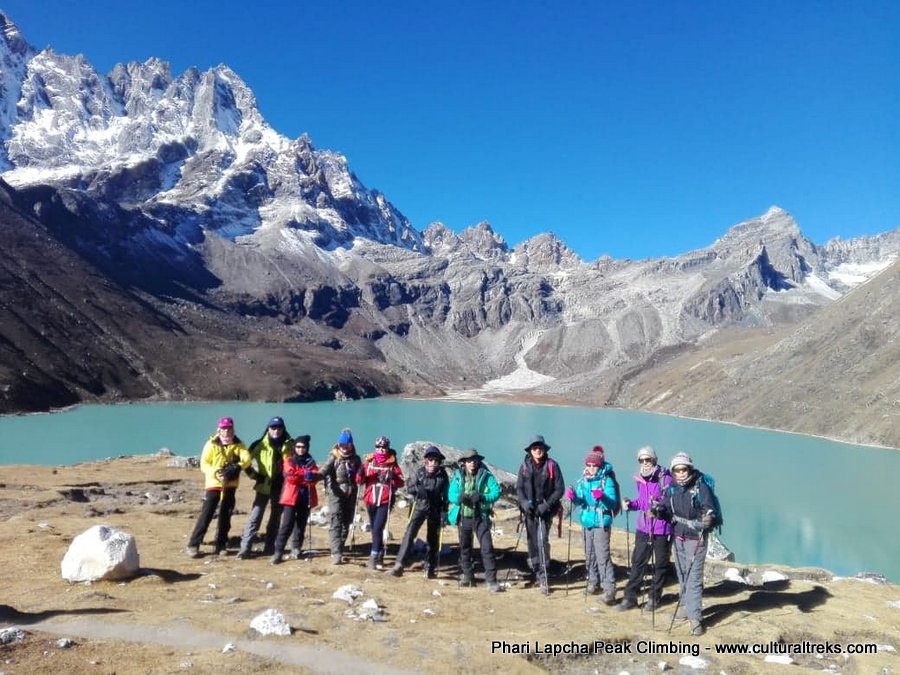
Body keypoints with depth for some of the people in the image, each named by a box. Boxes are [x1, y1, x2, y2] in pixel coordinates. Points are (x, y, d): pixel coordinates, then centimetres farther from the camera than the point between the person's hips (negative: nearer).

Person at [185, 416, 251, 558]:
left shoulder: (238, 444, 2)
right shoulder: (211, 444, -4)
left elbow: (246, 459, -13)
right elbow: (204, 464, -8)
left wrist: (237, 467, -32)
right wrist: (216, 472, -25)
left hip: (230, 485, 3)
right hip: (214, 484, -3)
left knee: (226, 515, 8)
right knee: (206, 514, -6)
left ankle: (220, 545, 18)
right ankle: (193, 545, 0)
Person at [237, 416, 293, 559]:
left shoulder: (289, 445, 2)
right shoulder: (259, 445, -3)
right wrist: (256, 476, -5)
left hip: (280, 487, 2)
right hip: (264, 486, -2)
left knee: (276, 518, 11)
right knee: (255, 517, -9)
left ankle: (269, 547, 21)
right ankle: (245, 548, -7)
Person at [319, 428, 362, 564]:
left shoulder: (356, 459, 10)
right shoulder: (333, 457, 0)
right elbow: (324, 471, -13)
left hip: (351, 494, 4)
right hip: (336, 493, -4)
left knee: (346, 523, 10)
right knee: (335, 523, -12)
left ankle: (339, 550, 23)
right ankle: (336, 553, -17)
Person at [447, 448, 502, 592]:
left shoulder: (486, 476, -7)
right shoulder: (458, 476, -1)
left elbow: (496, 492, -13)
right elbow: (451, 494, -5)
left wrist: (482, 497, -29)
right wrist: (460, 497, -27)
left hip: (480, 518, -3)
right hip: (463, 518, 3)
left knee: (487, 548, -9)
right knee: (464, 547, 15)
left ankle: (491, 580, -5)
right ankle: (467, 576, 30)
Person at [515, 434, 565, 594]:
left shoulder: (552, 465, -6)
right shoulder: (525, 466, 4)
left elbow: (560, 489, -6)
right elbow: (519, 487, 5)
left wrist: (547, 504, -16)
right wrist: (524, 501, -13)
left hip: (545, 509, -3)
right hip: (529, 510, 4)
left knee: (542, 540, -15)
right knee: (532, 541, 10)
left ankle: (543, 577, -10)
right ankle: (537, 573, 25)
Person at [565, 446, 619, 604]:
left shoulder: (607, 480, -10)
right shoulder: (583, 481, 6)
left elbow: (613, 503, -15)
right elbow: (579, 502, 7)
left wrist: (602, 497, -34)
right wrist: (573, 497, -15)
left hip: (601, 522, -6)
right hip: (586, 521, 6)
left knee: (602, 555, -11)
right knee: (589, 554, 13)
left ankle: (609, 589, -9)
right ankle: (593, 581, 29)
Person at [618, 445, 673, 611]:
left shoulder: (665, 478, -15)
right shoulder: (640, 479, 5)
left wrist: (659, 508, -33)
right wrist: (631, 504, -1)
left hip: (662, 528, -5)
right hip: (643, 527, 5)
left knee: (660, 565, 9)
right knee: (637, 562, 6)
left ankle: (654, 597, 25)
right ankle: (630, 597, 14)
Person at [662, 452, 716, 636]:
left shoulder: (700, 487, -13)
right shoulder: (671, 489, 2)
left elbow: (710, 510, -17)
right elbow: (667, 511, 5)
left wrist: (708, 518, -38)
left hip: (695, 539, -5)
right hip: (678, 538, 5)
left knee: (693, 578, -7)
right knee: (682, 575, 16)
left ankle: (695, 618, -4)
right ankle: (685, 606, 32)